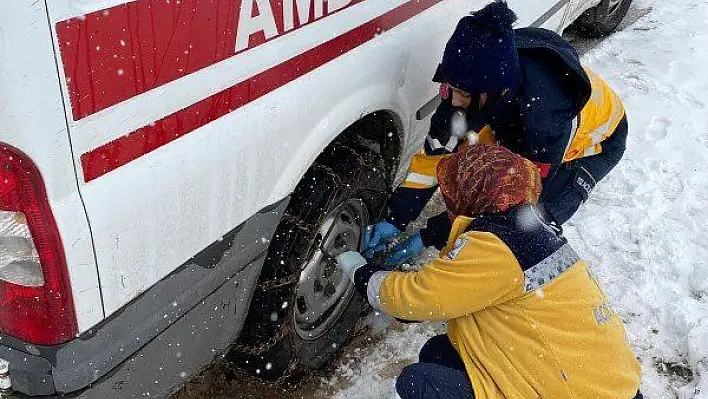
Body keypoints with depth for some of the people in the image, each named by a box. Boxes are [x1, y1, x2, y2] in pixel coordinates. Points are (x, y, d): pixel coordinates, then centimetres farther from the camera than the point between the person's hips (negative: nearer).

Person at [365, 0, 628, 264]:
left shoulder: (545, 117, -46)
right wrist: (396, 219, -28)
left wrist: (430, 238, -35)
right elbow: (437, 152, -23)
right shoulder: (471, 84, -31)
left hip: (597, 141, -5)